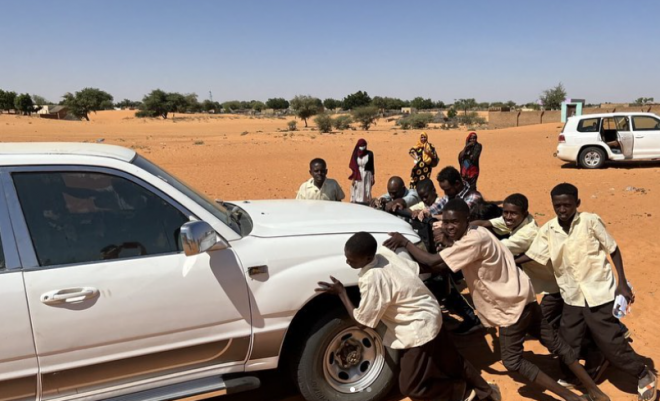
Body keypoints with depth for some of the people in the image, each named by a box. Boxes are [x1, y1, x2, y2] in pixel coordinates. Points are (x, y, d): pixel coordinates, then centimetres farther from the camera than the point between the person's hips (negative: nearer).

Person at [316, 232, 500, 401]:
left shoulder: (371, 279, -31)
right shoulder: (384, 252, -8)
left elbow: (362, 321, -19)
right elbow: (414, 268, 5)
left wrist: (341, 292, -13)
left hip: (419, 330, -9)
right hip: (430, 316, 9)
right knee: (451, 362, 26)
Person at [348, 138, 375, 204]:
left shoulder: (369, 154, -5)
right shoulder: (356, 154, -1)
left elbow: (372, 166, 1)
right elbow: (353, 167, 1)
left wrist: (372, 177, -1)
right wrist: (353, 178, -3)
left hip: (367, 176, -1)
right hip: (358, 176, 1)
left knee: (366, 192, 0)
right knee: (357, 192, 1)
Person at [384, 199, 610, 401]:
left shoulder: (473, 241, -27)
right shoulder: (475, 233, 3)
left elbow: (434, 263, -30)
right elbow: (443, 266, 6)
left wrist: (404, 242, -22)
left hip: (512, 305, -10)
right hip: (519, 297, 10)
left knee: (513, 361, 3)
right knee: (555, 344, 17)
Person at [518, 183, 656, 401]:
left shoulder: (590, 221, -12)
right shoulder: (548, 230, -5)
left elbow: (613, 250, -4)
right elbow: (530, 255, -5)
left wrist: (623, 284, -6)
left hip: (599, 293, -3)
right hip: (572, 297, 3)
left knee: (611, 342, 2)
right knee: (567, 344, 10)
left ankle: (644, 375, 27)